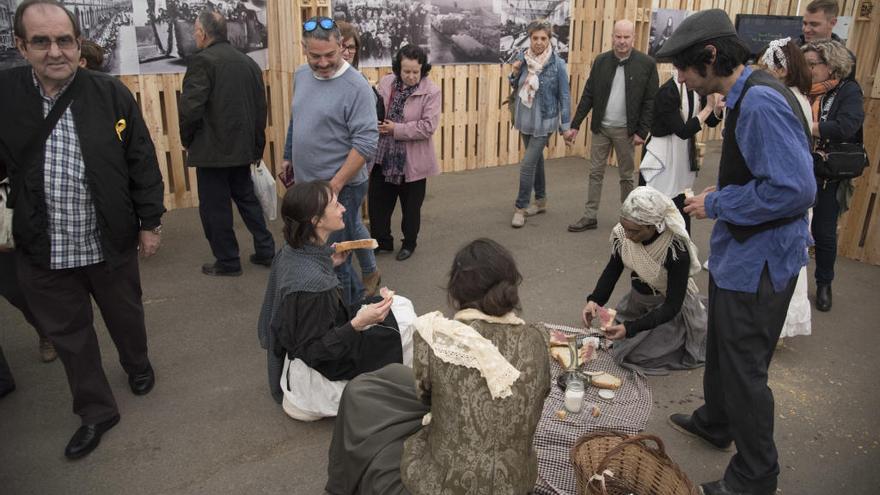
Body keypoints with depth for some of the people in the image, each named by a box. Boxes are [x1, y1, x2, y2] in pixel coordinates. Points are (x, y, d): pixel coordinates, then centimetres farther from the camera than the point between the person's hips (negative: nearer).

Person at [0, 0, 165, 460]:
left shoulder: (112, 93, -9)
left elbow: (142, 162, -3)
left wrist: (150, 221, -1)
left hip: (110, 243, -1)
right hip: (42, 250, 1)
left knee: (125, 315, 21)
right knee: (68, 335, 15)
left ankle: (137, 365, 51)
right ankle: (96, 410, 34)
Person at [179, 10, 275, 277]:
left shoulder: (202, 61, -13)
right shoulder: (249, 62, 8)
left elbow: (190, 108, -19)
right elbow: (261, 108, 11)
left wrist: (187, 140, -2)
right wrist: (257, 146, 17)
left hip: (212, 149, -7)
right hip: (242, 147, 7)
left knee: (215, 207, 5)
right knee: (247, 198, 20)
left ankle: (227, 262, 14)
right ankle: (265, 250, 22)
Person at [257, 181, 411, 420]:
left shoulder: (291, 252, -6)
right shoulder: (313, 283, -33)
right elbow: (314, 351, -26)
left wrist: (329, 264, 3)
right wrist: (358, 324, -36)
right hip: (315, 371, -8)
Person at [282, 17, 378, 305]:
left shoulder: (356, 87, -16)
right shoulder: (301, 76, 7)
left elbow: (366, 143, -20)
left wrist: (334, 186, -21)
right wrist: (289, 158, 20)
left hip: (339, 188, -7)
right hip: (306, 184, 8)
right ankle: (356, 297, 37)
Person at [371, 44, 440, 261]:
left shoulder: (431, 91, -13)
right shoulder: (385, 83, 0)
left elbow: (428, 126, -19)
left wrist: (396, 129, -21)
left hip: (413, 161, -4)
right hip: (383, 156, 4)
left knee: (411, 206, 13)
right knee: (378, 202, 14)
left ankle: (409, 243, 34)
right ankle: (382, 240, 34)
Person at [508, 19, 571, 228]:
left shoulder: (557, 64, -13)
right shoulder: (522, 58, -1)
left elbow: (564, 95, -8)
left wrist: (566, 125, -7)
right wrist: (515, 74, -10)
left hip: (544, 121, -5)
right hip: (525, 119, 5)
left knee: (527, 164, -9)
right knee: (536, 159, 18)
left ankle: (520, 207, 3)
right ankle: (541, 200, 32)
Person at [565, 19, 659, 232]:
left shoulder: (646, 63, -7)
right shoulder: (601, 61, 1)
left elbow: (651, 101, -6)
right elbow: (588, 95, 3)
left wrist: (642, 131, -11)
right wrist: (575, 125, 1)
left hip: (625, 130, -3)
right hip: (601, 127, 3)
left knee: (626, 176, 9)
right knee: (595, 173, 7)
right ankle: (590, 216, 15)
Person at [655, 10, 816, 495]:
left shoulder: (761, 102, -26)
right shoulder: (742, 97, 5)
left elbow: (794, 188, -30)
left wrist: (716, 205, -19)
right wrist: (719, 196, 6)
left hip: (758, 262, -10)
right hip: (737, 252, 10)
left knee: (744, 368, 4)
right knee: (721, 346, 26)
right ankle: (715, 422, 49)